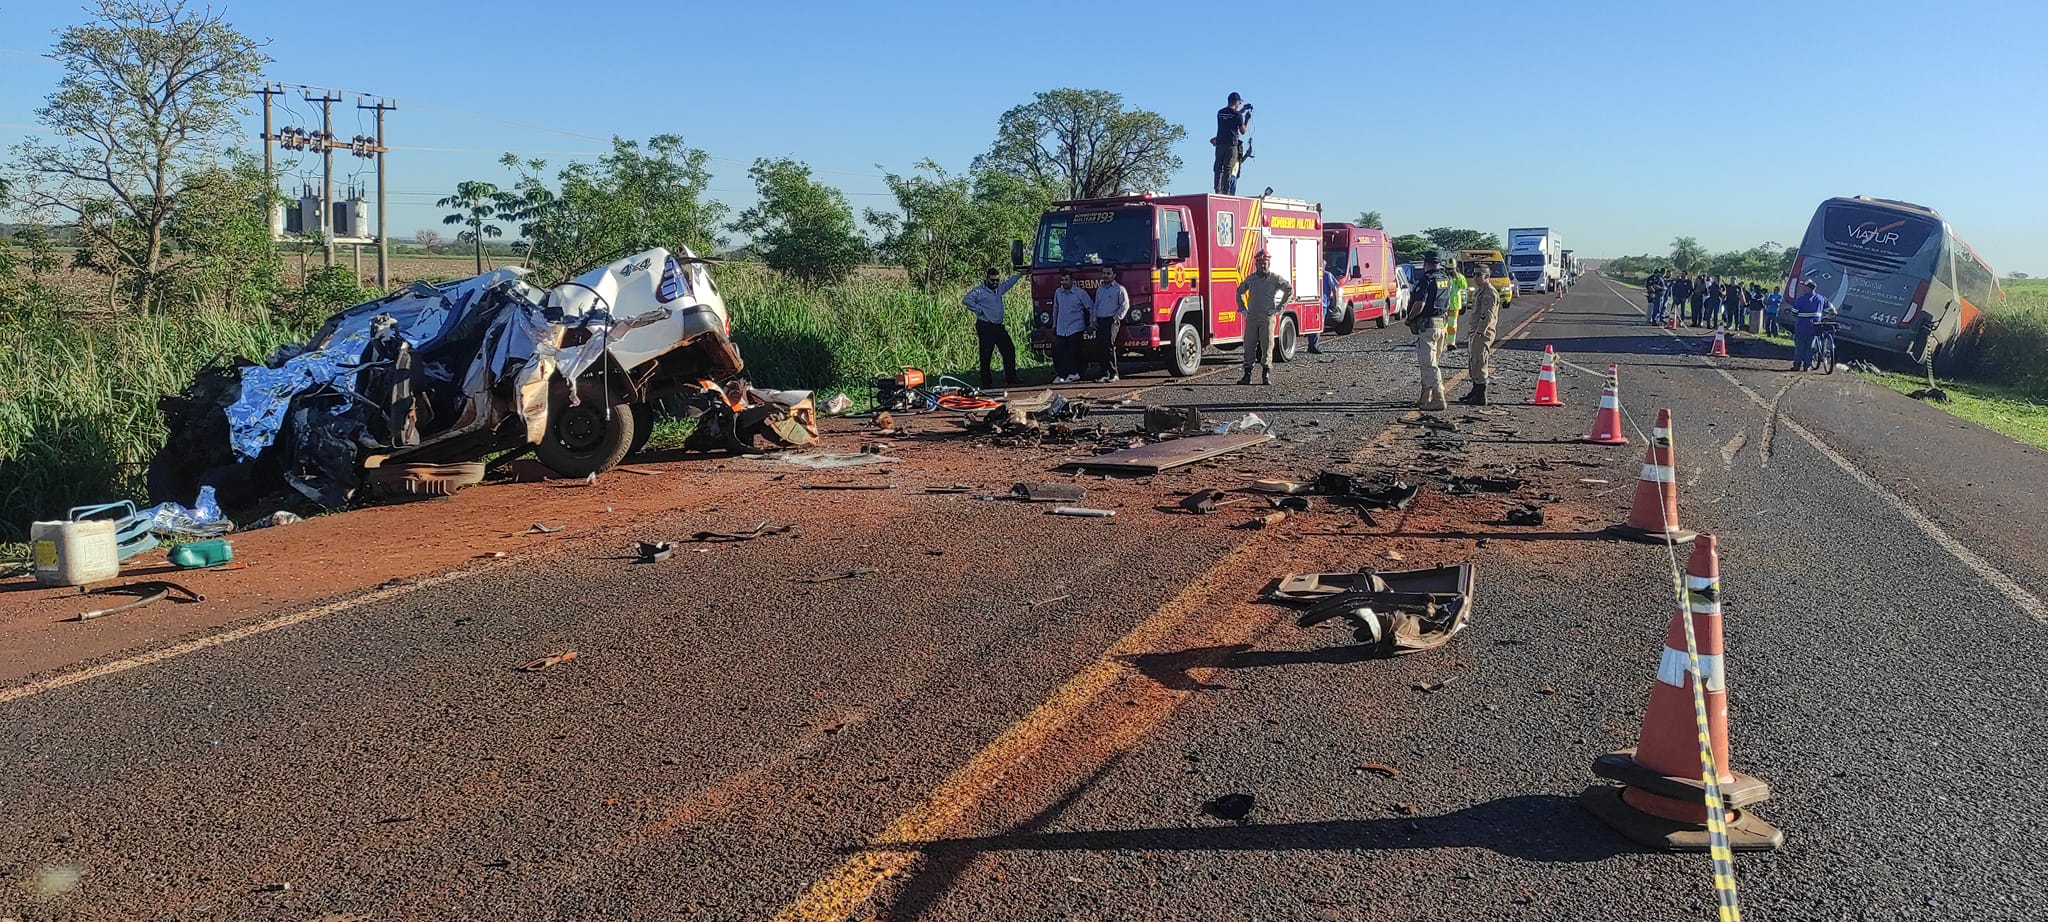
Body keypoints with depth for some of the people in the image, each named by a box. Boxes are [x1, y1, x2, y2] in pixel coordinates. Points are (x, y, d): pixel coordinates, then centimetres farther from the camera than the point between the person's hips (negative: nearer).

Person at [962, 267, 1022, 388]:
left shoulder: (999, 289, 16)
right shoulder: (979, 290, -7)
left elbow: (1009, 282, 35)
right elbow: (966, 300, -19)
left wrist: (1020, 274, 38)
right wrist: (979, 310, -15)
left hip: (999, 326, 7)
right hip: (985, 327, -7)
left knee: (1009, 350, 5)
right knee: (986, 355, -4)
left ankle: (1011, 379, 12)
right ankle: (987, 382, 1)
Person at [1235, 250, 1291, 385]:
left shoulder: (1275, 279, 1)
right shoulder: (1250, 279, 11)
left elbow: (1289, 290, 6)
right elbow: (1239, 291, 26)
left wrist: (1279, 307, 1)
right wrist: (1242, 308, 17)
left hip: (1267, 317, -3)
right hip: (1251, 317, 3)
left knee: (1267, 346, -4)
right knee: (1249, 346, 2)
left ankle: (1266, 375, 1)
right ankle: (1247, 375, 6)